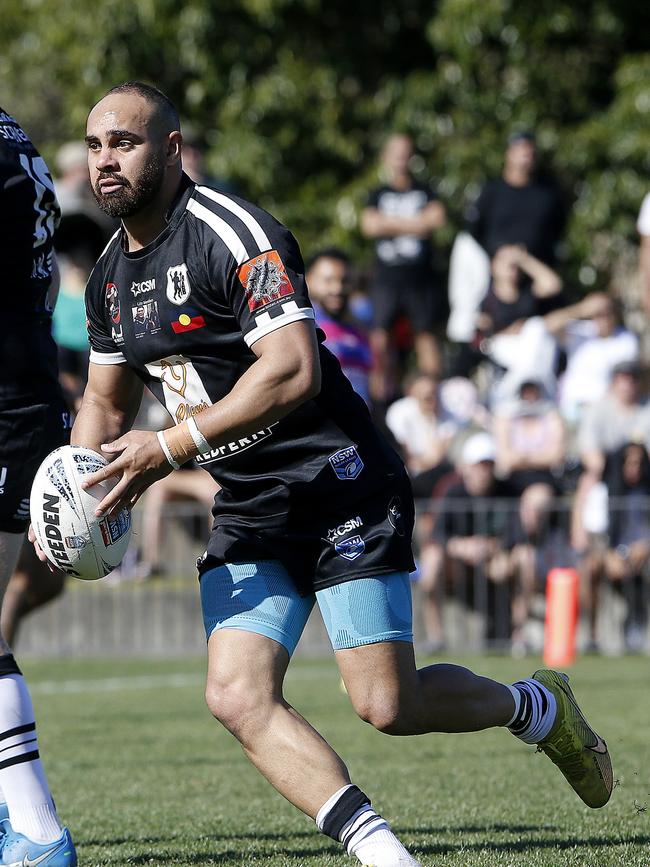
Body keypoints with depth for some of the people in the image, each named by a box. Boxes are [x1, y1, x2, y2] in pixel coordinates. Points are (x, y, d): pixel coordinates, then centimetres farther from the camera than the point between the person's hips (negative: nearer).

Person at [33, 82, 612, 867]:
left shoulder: (232, 234, -17)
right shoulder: (110, 275, 10)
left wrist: (169, 448, -27)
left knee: (387, 704, -8)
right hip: (247, 511, 8)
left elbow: (293, 370, -27)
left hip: (339, 486, -8)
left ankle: (536, 707, 20)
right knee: (238, 698, -14)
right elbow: (107, 399, 23)